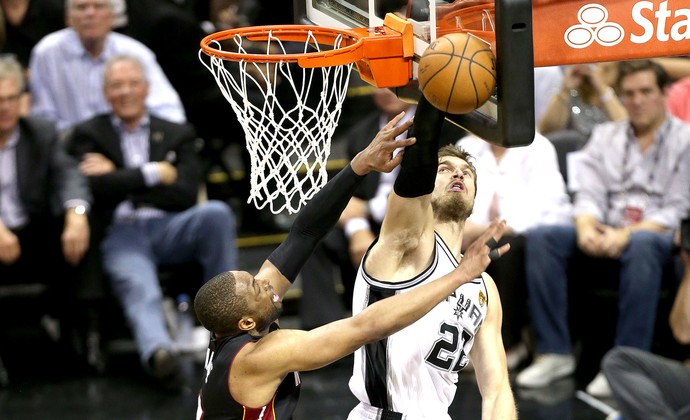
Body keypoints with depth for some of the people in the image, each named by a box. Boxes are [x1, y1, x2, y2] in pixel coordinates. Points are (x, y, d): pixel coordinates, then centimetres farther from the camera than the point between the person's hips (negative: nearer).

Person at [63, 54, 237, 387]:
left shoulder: (178, 134, 20)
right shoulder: (88, 134, 16)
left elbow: (186, 194, 3)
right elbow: (96, 187, -4)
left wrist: (120, 179, -1)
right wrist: (154, 174, -2)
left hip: (169, 228, 3)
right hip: (120, 233, -2)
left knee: (216, 212, -31)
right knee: (140, 289, -36)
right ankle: (158, 353, -66)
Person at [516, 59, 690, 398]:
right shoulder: (604, 136, 17)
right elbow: (590, 194, 7)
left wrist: (626, 234, -22)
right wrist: (586, 226, -17)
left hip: (658, 235, -4)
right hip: (604, 233, 4)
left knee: (642, 245, -40)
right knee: (541, 238, -22)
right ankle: (554, 353, -22)